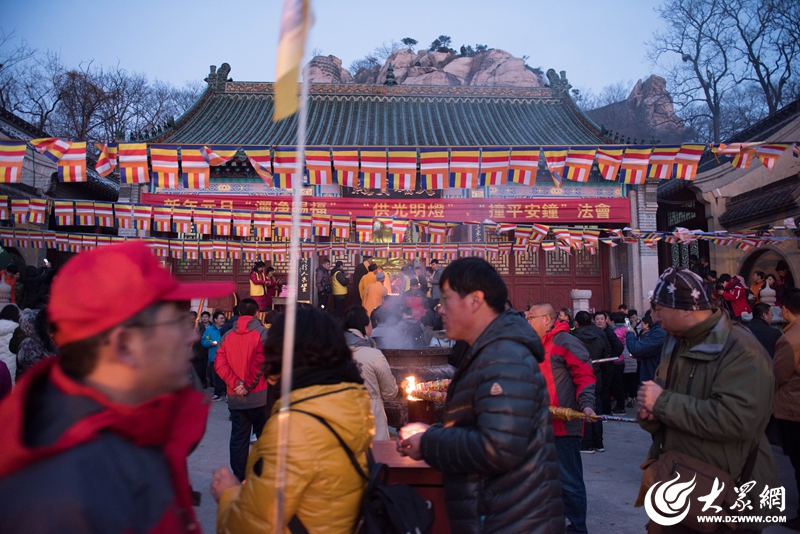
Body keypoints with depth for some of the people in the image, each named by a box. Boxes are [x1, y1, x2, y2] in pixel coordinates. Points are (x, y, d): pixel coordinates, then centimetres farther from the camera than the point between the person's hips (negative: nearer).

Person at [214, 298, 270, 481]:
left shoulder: (227, 336, 7)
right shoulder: (262, 333, -6)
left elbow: (219, 365, -3)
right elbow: (260, 363, -16)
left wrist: (236, 384, -8)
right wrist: (249, 385, -7)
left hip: (235, 397, 4)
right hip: (259, 396, -3)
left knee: (238, 438, 9)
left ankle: (239, 478, 12)